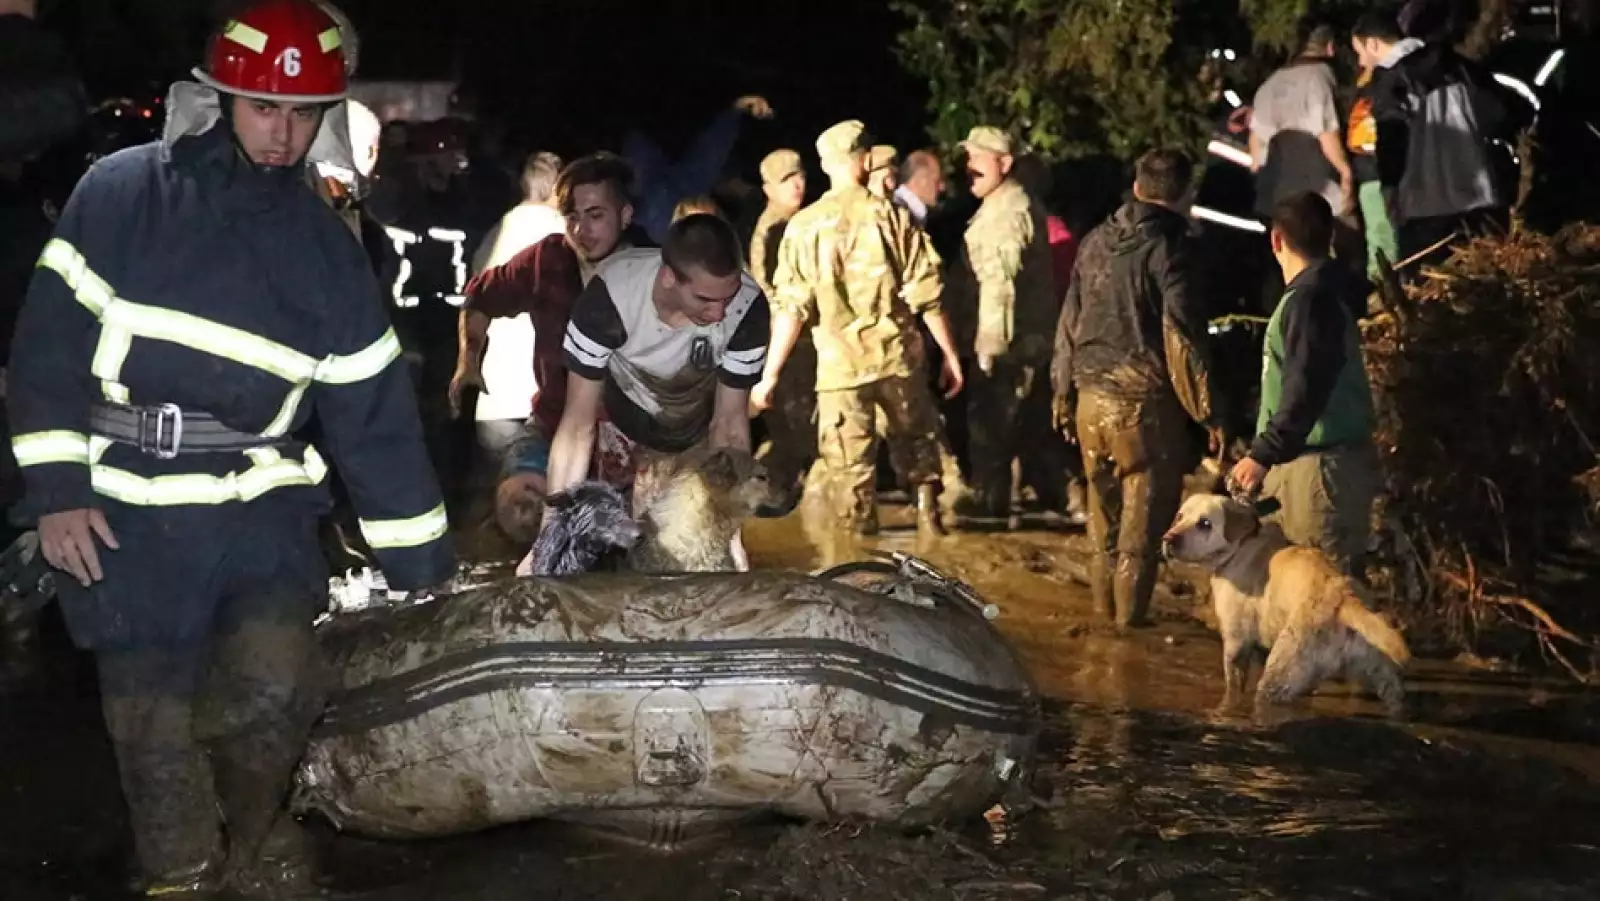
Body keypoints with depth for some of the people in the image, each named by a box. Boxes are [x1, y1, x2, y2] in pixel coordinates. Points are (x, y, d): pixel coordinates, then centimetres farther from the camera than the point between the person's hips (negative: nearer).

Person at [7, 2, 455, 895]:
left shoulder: (326, 243, 3)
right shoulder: (122, 193, -5)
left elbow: (376, 413, 6)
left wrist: (424, 563, 6)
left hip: (261, 507, 2)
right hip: (129, 516, -1)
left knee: (278, 688, -14)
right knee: (152, 723, 3)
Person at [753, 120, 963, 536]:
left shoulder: (804, 226, -3)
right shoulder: (891, 216, -2)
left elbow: (791, 308, -8)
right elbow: (925, 294, -3)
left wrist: (770, 375, -4)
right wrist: (950, 354, 5)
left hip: (839, 364, -1)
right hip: (896, 356, 1)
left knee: (851, 464, 7)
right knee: (916, 440, 21)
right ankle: (928, 515, 20)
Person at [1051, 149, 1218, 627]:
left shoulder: (1096, 241, 7)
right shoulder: (1168, 248, -11)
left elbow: (1070, 319, 13)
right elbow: (1183, 336, -13)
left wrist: (1063, 390, 22)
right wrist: (1208, 411, -9)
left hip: (1092, 395, 6)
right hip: (1144, 401, -6)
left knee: (1105, 507, 17)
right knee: (1146, 511, 2)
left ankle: (1105, 604, 26)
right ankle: (1130, 614, 2)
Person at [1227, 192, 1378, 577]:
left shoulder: (1311, 298, -17)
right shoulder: (1324, 290, 14)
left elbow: (1307, 391, -24)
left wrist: (1263, 455, -27)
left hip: (1322, 464, -10)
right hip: (1303, 459, 10)